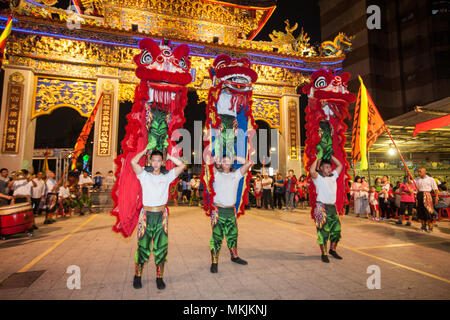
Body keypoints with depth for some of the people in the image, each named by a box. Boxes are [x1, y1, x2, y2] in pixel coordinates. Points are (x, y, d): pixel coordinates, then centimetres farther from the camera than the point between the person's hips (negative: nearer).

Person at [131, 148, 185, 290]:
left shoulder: (167, 177, 8)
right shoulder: (144, 175, 6)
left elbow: (182, 165, 1)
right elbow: (133, 162, -9)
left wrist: (168, 156, 7)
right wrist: (145, 150, 3)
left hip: (162, 215, 1)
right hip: (146, 214, -1)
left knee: (161, 248, 6)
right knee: (143, 247, 5)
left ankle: (159, 277, 18)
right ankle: (137, 276, 23)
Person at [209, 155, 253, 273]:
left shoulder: (236, 175, 10)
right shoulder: (216, 174, 2)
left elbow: (249, 163, 5)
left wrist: (235, 157, 6)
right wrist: (217, 160, 1)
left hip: (231, 211, 4)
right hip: (218, 211, -3)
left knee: (233, 235, 16)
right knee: (217, 236, 0)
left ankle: (234, 256, 36)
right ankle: (214, 262, 11)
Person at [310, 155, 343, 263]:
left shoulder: (333, 176, 16)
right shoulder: (318, 177, -3)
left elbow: (340, 165, 23)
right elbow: (312, 171, -24)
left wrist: (331, 156, 16)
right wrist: (317, 159, -11)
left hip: (333, 207, 7)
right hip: (322, 207, -6)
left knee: (336, 229, 12)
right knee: (323, 231, -2)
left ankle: (332, 249, 30)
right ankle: (324, 254, 10)